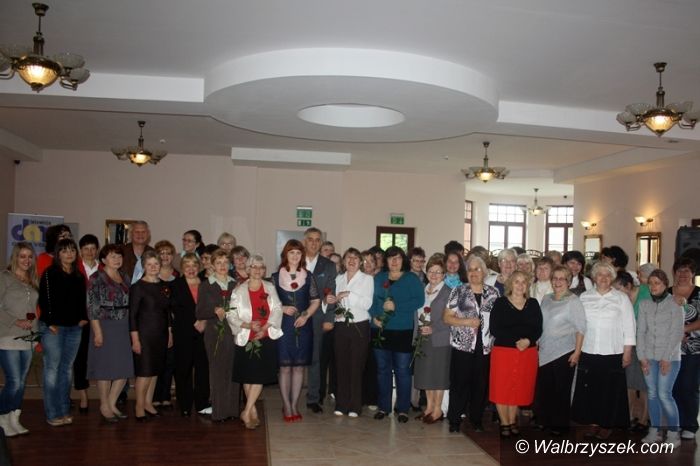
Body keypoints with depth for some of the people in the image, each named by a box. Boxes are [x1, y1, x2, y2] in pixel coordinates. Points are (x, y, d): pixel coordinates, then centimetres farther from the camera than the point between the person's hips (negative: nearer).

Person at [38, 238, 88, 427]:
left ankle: (64, 411, 15)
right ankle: (53, 414, 2)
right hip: (53, 327, -5)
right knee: (52, 368, -4)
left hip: (74, 327, 5)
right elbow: (44, 299, -8)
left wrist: (83, 318, 4)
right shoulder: (50, 273, -3)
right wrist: (50, 323, -13)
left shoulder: (79, 276, 13)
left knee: (67, 368, 8)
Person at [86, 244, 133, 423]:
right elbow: (92, 307, -11)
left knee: (124, 367, 7)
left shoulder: (125, 277, 12)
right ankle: (104, 406, 17)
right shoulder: (96, 278, -7)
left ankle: (112, 403, 22)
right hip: (105, 326, -6)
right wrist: (97, 332, -17)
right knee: (105, 367, 2)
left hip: (124, 327, 6)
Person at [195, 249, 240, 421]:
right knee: (217, 370, -3)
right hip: (214, 333, -2)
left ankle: (232, 408, 10)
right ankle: (218, 411, 5)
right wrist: (215, 311, -14)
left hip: (233, 332, 2)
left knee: (233, 370, 0)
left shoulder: (235, 285, 12)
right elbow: (199, 313, 2)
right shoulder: (205, 286, 5)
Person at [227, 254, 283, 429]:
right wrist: (248, 325, -18)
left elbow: (277, 309, 0)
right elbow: (231, 315, -2)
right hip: (246, 338, 0)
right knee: (247, 376, 4)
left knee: (260, 375, -6)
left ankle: (246, 412, 1)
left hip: (266, 338, 1)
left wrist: (264, 327, -14)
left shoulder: (270, 288, 8)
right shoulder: (239, 290, 3)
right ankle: (253, 410, 19)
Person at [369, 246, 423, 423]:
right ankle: (383, 406, 20)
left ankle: (403, 409, 11)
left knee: (402, 370, 2)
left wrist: (396, 306, -16)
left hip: (402, 331, -3)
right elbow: (371, 299, 10)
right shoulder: (379, 278, 13)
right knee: (382, 369, 10)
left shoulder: (412, 279, 1)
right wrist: (374, 316, -7)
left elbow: (419, 300, -10)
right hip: (381, 330, 4)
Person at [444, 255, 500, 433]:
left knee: (481, 384, 8)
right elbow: (447, 317, -1)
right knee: (459, 383, 2)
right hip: (462, 345, -2)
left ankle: (476, 419, 24)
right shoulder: (458, 291, 0)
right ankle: (454, 420, 14)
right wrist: (466, 321, -15)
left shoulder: (493, 292, 7)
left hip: (485, 346, 2)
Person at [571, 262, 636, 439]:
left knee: (610, 390, 4)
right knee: (590, 389, 6)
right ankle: (594, 423, 20)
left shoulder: (621, 298, 0)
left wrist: (627, 352, -3)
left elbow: (629, 327, 0)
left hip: (612, 353, -2)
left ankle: (607, 425, 18)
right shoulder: (584, 297, 6)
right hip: (588, 352, 2)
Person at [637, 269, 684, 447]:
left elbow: (677, 332, -8)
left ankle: (673, 433, 7)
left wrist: (667, 358, -12)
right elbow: (640, 331, 6)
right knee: (652, 394, 7)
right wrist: (642, 356, -1)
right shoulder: (644, 304, 8)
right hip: (649, 357, 4)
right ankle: (655, 431, 16)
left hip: (669, 357, -4)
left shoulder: (675, 304, -4)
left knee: (664, 394, -8)